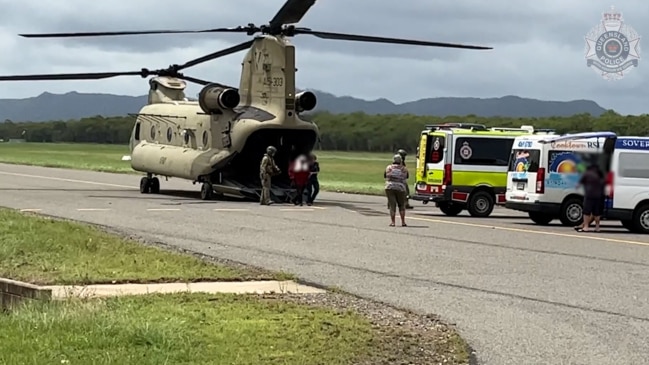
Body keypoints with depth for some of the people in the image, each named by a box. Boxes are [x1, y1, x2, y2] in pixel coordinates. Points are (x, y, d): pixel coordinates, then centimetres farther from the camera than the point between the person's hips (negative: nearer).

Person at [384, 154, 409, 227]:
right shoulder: (404, 169, 3)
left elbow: (385, 176, 16)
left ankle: (392, 222, -3)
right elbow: (406, 177, 16)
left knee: (392, 205, 2)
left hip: (390, 188, 0)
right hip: (400, 188, 0)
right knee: (402, 205, 12)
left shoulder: (388, 167, 4)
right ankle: (403, 222, 8)